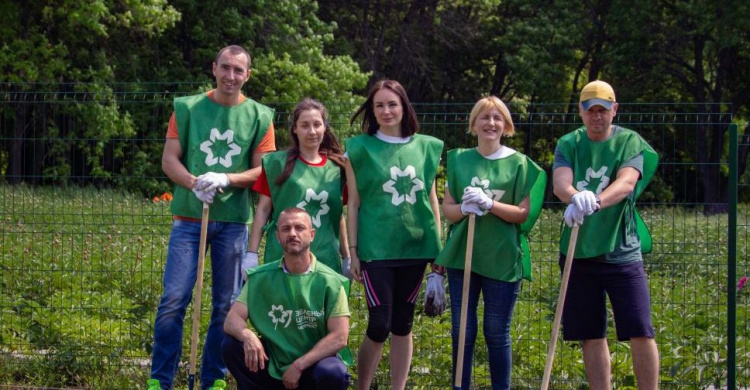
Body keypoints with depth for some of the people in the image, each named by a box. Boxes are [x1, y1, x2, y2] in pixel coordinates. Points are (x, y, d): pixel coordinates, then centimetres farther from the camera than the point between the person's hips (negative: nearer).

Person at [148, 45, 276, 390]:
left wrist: (225, 179, -16)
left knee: (226, 305, 5)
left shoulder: (259, 116, 5)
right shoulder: (187, 108, 5)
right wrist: (195, 183, -17)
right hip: (189, 217, -1)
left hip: (233, 221, 1)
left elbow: (262, 171, 1)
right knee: (173, 300, -5)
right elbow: (169, 160, 2)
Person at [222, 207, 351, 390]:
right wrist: (247, 335, -30)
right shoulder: (260, 277, 0)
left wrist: (299, 365, -23)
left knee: (332, 373, -35)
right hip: (272, 367, 2)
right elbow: (232, 320, -7)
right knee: (231, 345, -20)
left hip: (312, 367, -2)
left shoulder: (330, 282, -9)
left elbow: (339, 337, -14)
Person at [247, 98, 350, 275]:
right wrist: (251, 254, -2)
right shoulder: (277, 163, 3)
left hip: (326, 259, 3)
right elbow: (263, 209, 3)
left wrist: (347, 258, 18)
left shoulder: (336, 168, 11)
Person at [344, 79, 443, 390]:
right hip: (376, 247, -3)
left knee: (403, 324, 9)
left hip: (415, 246, 3)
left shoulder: (426, 147, 7)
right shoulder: (361, 148, -1)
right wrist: (352, 250, -3)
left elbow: (432, 199, 12)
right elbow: (353, 203, 0)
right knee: (379, 325, -7)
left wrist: (439, 246, 9)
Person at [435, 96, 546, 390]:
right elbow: (447, 208, 7)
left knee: (497, 332, 4)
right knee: (462, 331, 6)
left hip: (503, 259, -2)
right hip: (462, 255, 2)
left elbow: (524, 213, -4)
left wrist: (489, 204, -18)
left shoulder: (519, 164, -1)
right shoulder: (459, 160, 6)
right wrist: (465, 209, -15)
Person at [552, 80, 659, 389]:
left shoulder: (630, 141, -1)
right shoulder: (568, 144, 5)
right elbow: (560, 182, -14)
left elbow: (627, 182, -20)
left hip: (621, 251, -2)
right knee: (592, 336, 8)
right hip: (578, 252, 2)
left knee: (641, 333, -7)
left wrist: (596, 201, -40)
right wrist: (576, 197, -38)